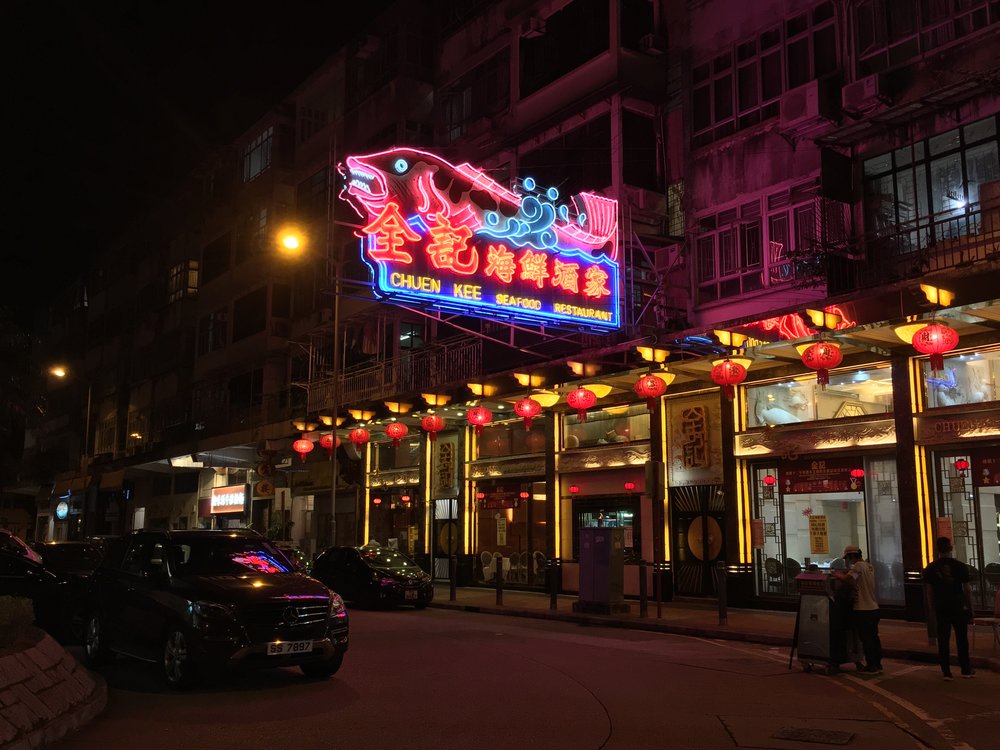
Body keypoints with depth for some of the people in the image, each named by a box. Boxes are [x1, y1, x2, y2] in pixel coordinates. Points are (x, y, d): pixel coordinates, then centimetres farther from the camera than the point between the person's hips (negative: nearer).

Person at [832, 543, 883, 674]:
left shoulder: (858, 566, -15)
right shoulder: (869, 566, 13)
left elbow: (848, 579, -27)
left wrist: (837, 575, -10)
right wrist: (844, 573, 7)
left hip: (863, 610, -9)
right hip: (874, 608, 9)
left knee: (866, 639, -2)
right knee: (874, 637, 15)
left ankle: (871, 666, 2)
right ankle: (877, 664, 21)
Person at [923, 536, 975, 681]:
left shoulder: (930, 569, -1)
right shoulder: (960, 566, -5)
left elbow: (929, 593, 2)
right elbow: (967, 590, -3)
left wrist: (934, 610, 11)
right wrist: (970, 609, 6)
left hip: (941, 609, 1)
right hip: (959, 608, -1)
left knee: (943, 641, 5)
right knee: (962, 639, 11)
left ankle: (946, 672, 6)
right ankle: (966, 670, 19)